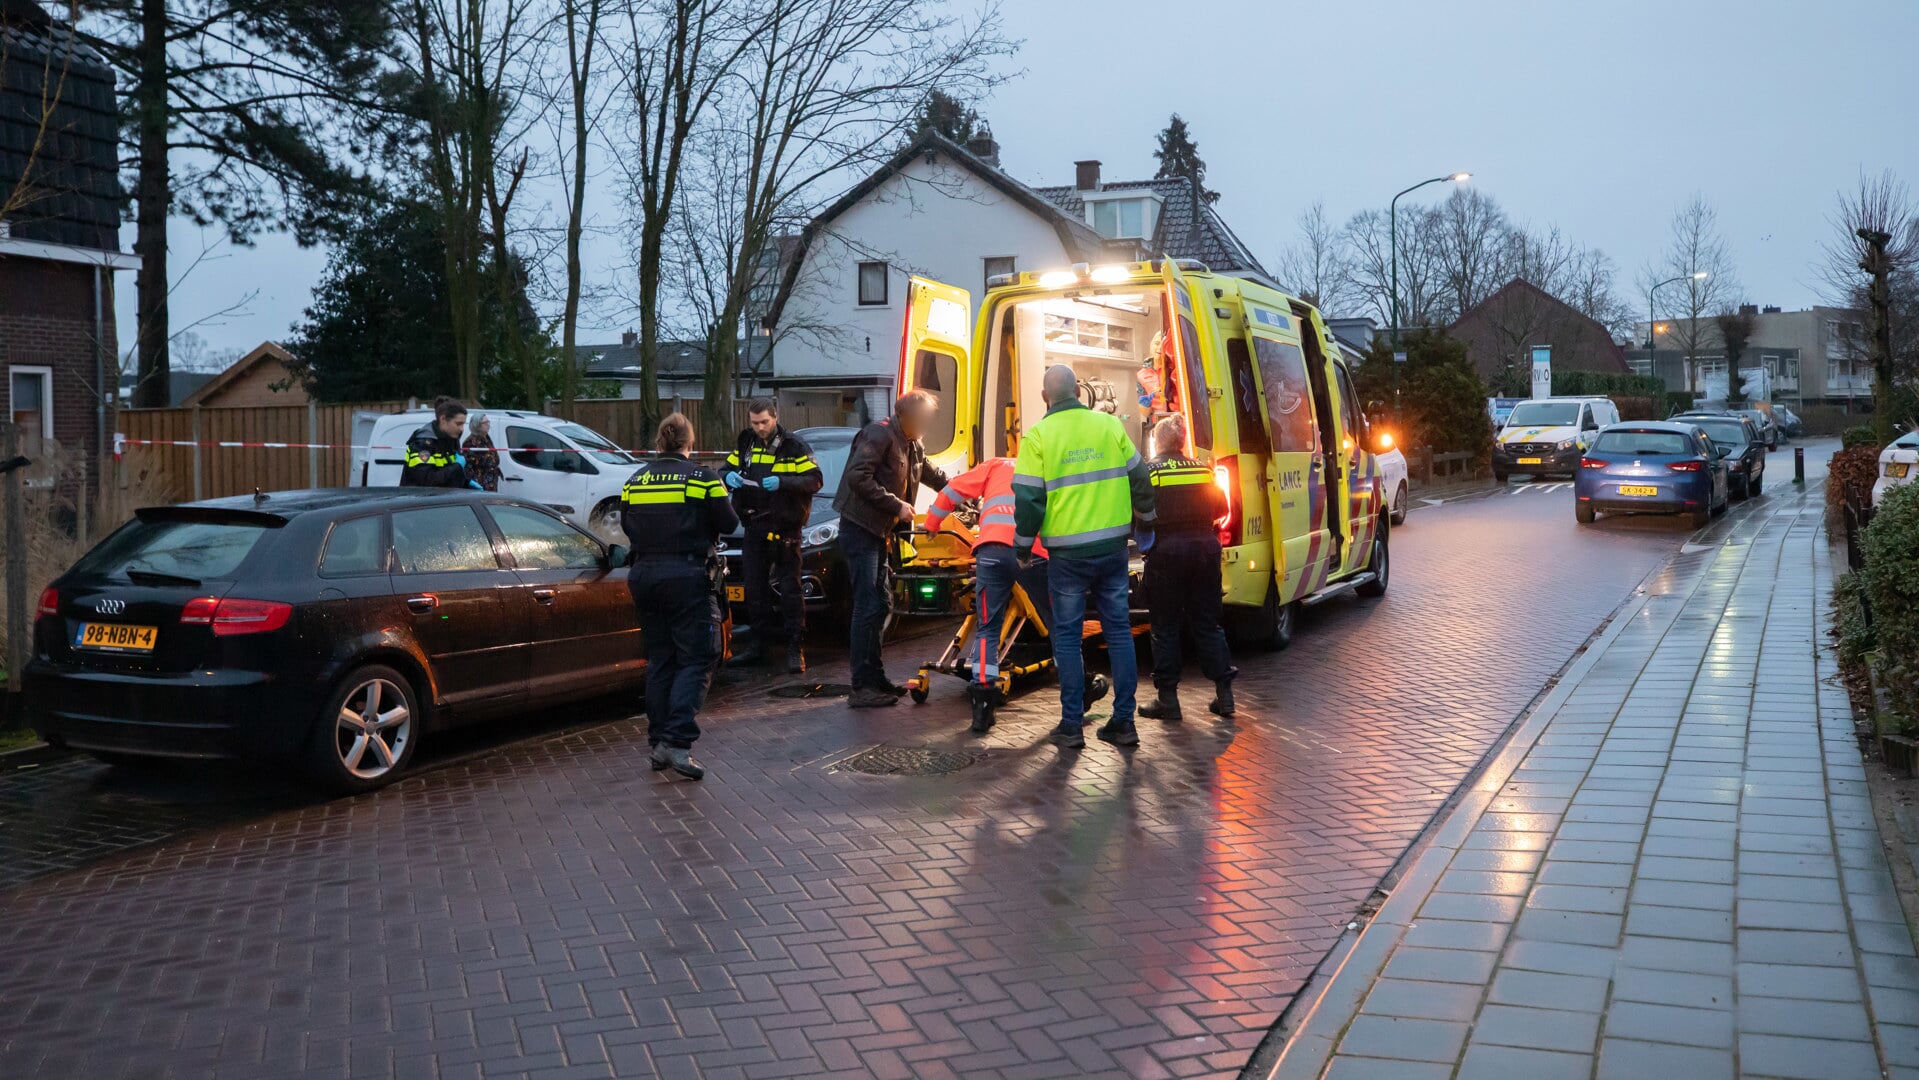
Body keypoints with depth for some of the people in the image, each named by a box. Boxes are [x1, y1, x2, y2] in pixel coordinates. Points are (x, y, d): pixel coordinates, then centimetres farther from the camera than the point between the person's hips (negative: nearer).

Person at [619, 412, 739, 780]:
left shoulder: (634, 481, 7)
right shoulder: (702, 478, -7)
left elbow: (627, 526, 14)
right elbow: (728, 524, -1)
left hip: (644, 576, 5)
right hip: (688, 575, -5)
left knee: (659, 661, 14)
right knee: (695, 660, -2)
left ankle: (659, 743, 16)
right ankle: (678, 742, -16)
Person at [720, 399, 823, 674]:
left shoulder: (794, 446, -6)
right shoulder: (745, 444, 9)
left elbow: (814, 481, -11)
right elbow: (726, 468, 16)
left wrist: (782, 482, -25)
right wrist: (728, 477, -8)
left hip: (784, 527, -5)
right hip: (754, 527, 5)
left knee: (790, 588, -4)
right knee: (755, 589, 9)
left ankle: (795, 649, -1)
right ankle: (761, 646, 20)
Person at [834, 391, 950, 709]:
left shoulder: (912, 447, 16)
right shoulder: (879, 434, -14)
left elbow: (935, 476, 32)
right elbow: (857, 477, -24)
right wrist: (896, 505, -21)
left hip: (878, 533, 10)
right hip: (859, 529, -10)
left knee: (880, 604, 13)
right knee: (868, 607, -12)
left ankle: (876, 677, 22)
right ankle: (862, 688, -11)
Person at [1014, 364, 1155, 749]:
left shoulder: (1037, 437, -6)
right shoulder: (1111, 426, 4)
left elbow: (1028, 500, -8)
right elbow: (1140, 480, 11)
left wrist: (1024, 545, 6)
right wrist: (1145, 518, 28)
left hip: (1067, 553, -3)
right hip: (1113, 547, 3)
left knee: (1067, 635, 6)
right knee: (1119, 630, 10)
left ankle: (1072, 725, 6)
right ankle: (1123, 721, 12)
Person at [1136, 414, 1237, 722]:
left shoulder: (1148, 472, -3)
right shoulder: (1202, 469, 8)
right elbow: (1221, 509, 14)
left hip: (1166, 550, -4)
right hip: (1205, 547, 4)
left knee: (1165, 627, 4)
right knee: (1207, 622, 12)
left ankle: (1168, 699, 5)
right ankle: (1224, 691, 11)